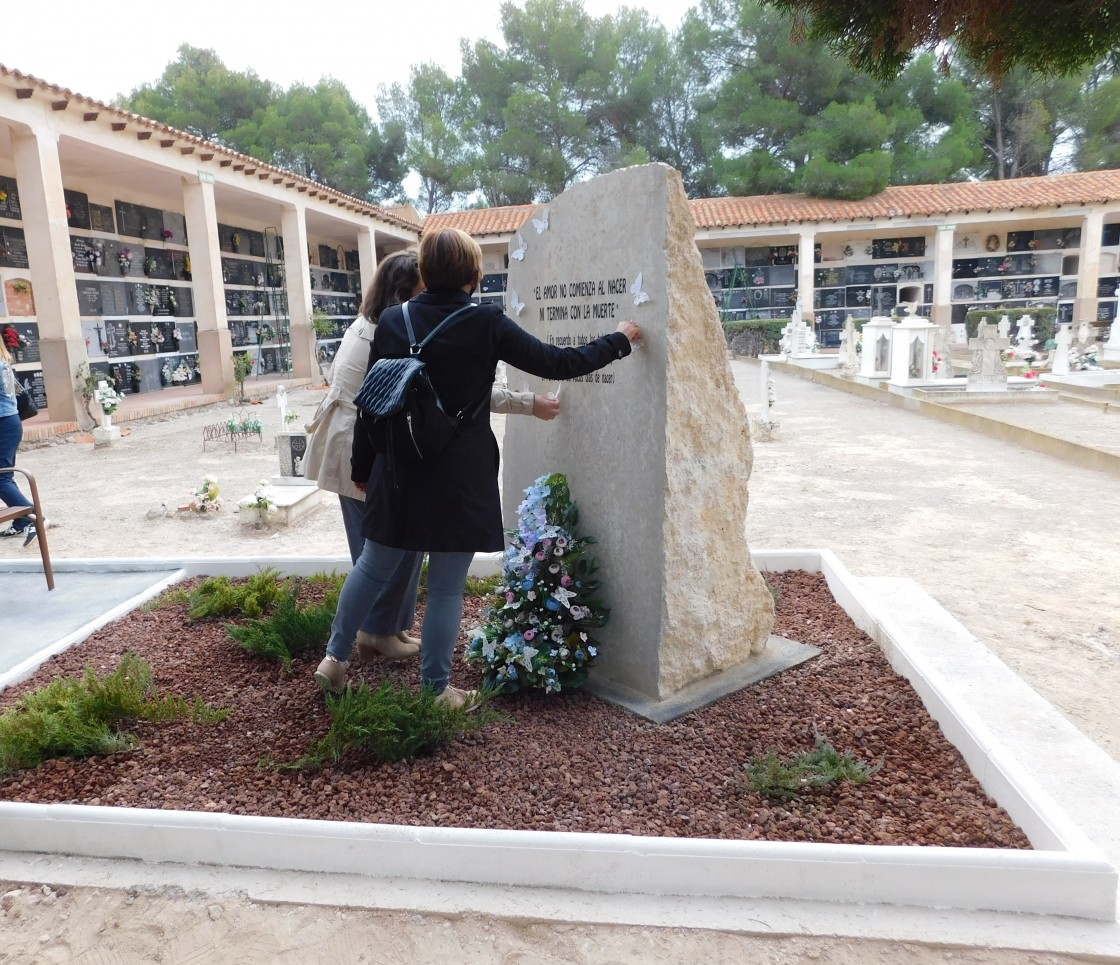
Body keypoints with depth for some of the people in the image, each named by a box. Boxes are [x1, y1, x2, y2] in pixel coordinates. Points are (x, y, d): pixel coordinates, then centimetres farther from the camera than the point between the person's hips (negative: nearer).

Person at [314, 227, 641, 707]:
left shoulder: (392, 320, 0)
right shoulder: (486, 323, -10)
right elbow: (558, 363, -4)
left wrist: (362, 467, 15)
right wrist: (619, 340, 11)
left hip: (399, 470, 4)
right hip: (461, 477, -4)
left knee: (373, 566, 20)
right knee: (447, 587, 7)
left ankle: (335, 657, 31)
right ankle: (435, 689, 20)